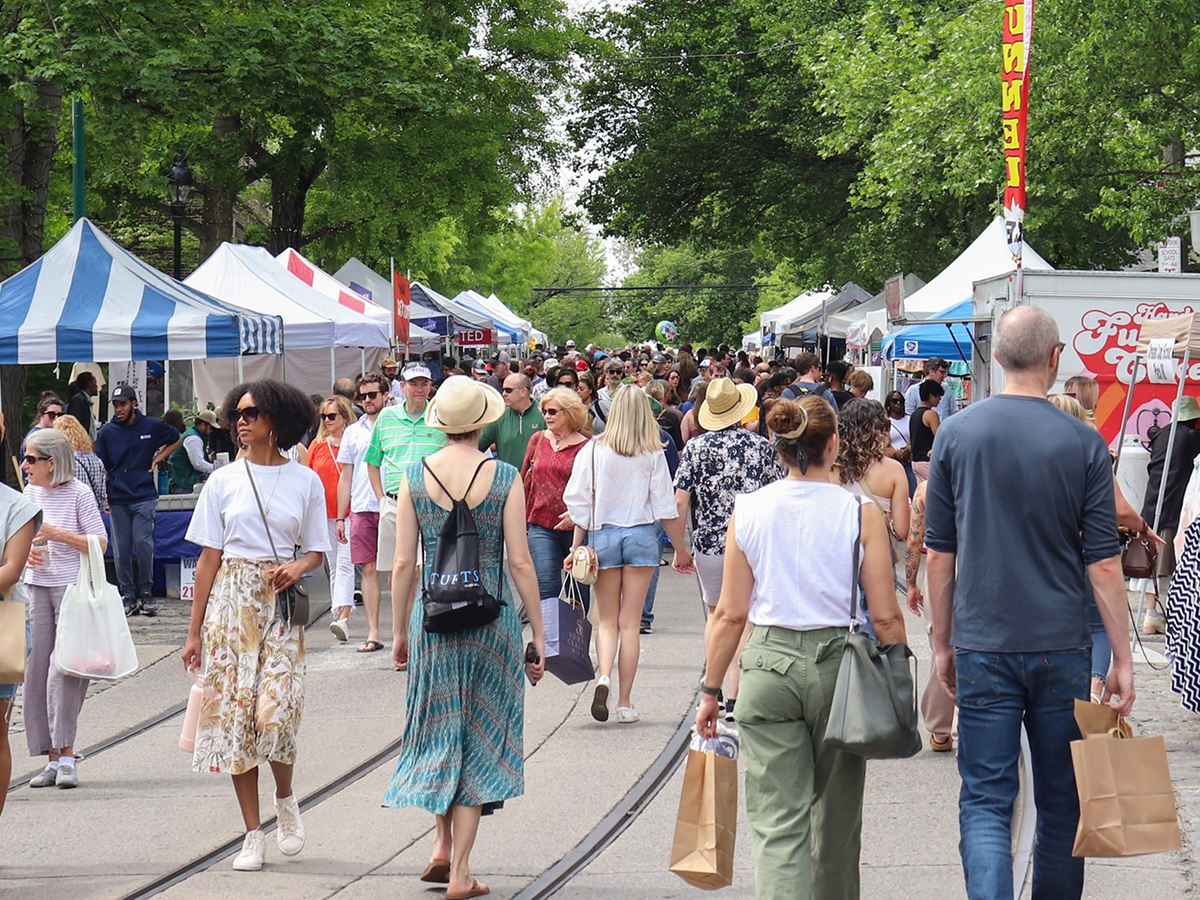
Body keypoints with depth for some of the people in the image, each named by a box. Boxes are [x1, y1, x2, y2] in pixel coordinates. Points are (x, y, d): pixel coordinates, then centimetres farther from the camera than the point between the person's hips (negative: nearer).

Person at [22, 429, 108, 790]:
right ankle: (52, 759, 9)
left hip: (73, 587, -6)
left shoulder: (78, 493, -7)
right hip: (35, 587, 6)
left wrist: (59, 535, -17)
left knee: (64, 672, -12)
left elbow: (100, 543, -7)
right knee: (36, 670, 2)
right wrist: (26, 554, -2)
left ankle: (66, 756, -8)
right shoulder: (28, 494, 9)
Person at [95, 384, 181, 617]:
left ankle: (145, 592, 3)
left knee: (143, 544, -11)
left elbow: (175, 439, 21)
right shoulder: (107, 432, 6)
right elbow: (101, 467, 10)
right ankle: (127, 595, 11)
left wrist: (158, 458, 7)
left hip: (144, 496, -2)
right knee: (121, 550, 2)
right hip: (118, 499, 2)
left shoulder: (152, 426, 4)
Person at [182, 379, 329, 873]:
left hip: (282, 601, -1)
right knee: (234, 712, -2)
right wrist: (195, 631, 2)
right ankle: (253, 835, 6)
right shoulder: (223, 481, 5)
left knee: (276, 711, -15)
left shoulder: (305, 481, 5)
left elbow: (316, 552, 11)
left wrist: (296, 568, -13)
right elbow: (209, 558, 5)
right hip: (231, 600, 1)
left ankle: (285, 798, 16)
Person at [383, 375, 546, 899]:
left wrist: (398, 632, 10)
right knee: (478, 737, 6)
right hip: (491, 618, -2)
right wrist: (538, 634, 1)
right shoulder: (504, 478, -7)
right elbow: (520, 563, -7)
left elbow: (403, 563, 0)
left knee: (439, 729, 20)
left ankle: (442, 845, 14)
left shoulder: (414, 477, -1)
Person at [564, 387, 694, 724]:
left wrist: (576, 547, 7)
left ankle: (603, 676, -18)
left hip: (603, 534, 0)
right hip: (642, 535, 0)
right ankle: (625, 703, 5)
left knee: (608, 620, 10)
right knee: (630, 623, 5)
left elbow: (579, 502, -1)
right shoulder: (652, 454, -3)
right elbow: (665, 507, -1)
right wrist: (680, 549, 9)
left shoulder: (594, 450, -2)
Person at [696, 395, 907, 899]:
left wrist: (710, 690, 11)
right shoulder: (860, 513, -4)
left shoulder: (748, 511, 0)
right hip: (839, 667, 0)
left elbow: (731, 615, 2)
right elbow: (885, 617, -5)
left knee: (777, 821, -1)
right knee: (836, 818, 17)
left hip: (768, 666, 0)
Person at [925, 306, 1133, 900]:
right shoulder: (1084, 444, -5)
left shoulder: (956, 434, -2)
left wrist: (943, 643, 12)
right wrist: (1121, 659, 1)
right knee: (1061, 801, 13)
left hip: (982, 649, 0)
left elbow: (938, 554, 2)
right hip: (1061, 648, 0)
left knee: (985, 801, 0)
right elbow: (1104, 564, -5)